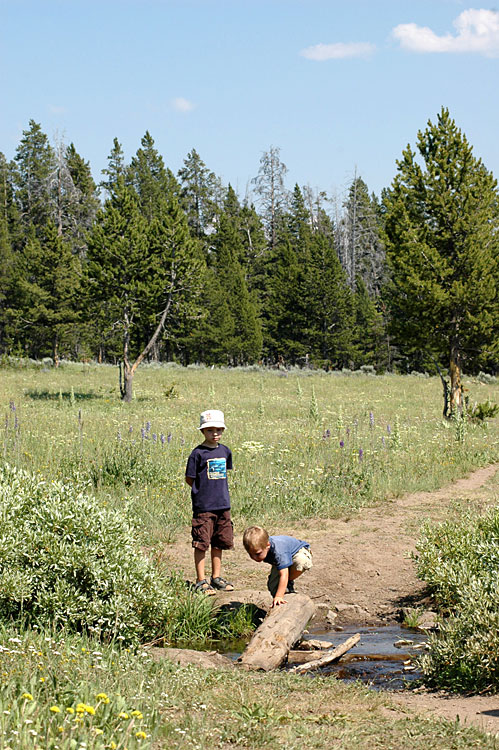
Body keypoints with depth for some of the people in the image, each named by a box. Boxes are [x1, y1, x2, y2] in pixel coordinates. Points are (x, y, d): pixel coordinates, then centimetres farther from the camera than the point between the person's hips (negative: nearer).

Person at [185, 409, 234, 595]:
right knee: (201, 544, -2)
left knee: (219, 542, 13)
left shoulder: (225, 451, 8)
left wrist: (217, 489, 13)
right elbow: (189, 479, -5)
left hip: (223, 505, 6)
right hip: (203, 506, -6)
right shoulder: (198, 453, -9)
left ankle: (216, 577, 24)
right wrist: (203, 490, -1)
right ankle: (201, 581, 4)